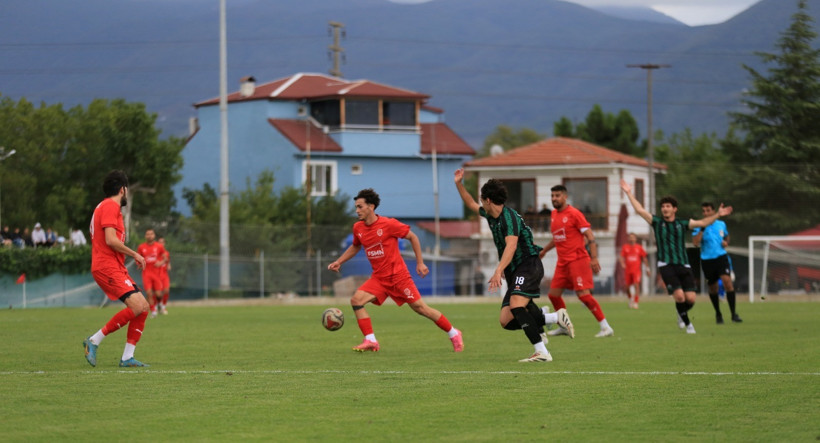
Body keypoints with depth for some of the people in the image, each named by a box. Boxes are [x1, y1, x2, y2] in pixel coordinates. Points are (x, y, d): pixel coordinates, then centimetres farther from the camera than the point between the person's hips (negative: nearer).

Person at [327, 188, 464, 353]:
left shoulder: (388, 224, -15)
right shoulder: (358, 228, 2)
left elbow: (413, 237, -4)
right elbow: (355, 246, 23)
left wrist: (420, 263, -4)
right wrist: (338, 262, 14)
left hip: (398, 275, -5)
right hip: (378, 278, 5)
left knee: (420, 307, -3)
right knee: (356, 300, -15)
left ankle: (453, 334, 14)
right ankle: (370, 341, -12)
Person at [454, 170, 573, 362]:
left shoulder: (508, 216, -14)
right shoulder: (491, 216, 15)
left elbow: (511, 245, -28)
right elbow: (471, 204, 34)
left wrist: (499, 270, -38)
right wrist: (458, 183, 27)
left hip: (529, 265, -9)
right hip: (515, 272, 9)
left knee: (516, 305, -32)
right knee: (505, 321, -3)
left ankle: (542, 352, -33)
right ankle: (555, 318, 6)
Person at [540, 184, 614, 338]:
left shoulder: (574, 214, -10)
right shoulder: (554, 215, 13)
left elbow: (590, 236, -13)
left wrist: (594, 258, -21)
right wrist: (544, 250, 34)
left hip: (578, 259, -8)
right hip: (562, 262, 8)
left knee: (583, 294, -14)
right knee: (554, 294, 6)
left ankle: (605, 327, -9)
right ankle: (564, 327, 22)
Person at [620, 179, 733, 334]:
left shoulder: (682, 224, 11)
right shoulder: (657, 222, 6)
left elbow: (702, 223, 11)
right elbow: (639, 210, 2)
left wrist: (717, 215, 1)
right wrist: (629, 193, -1)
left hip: (683, 266, 2)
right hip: (666, 266, -2)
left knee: (690, 299, -6)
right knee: (679, 296, -18)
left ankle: (681, 314, 28)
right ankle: (687, 324, 6)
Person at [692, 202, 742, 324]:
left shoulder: (721, 224, 7)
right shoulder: (699, 226, -3)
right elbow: (695, 242, -18)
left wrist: (726, 242, 5)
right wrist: (702, 228, -22)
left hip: (721, 257, 1)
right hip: (707, 260, -1)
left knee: (727, 281, -19)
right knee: (713, 288, 8)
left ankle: (733, 314, -14)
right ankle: (718, 313, 31)